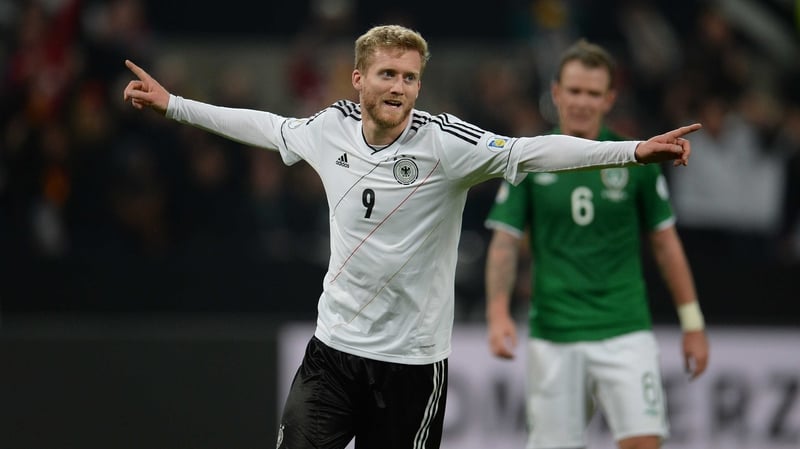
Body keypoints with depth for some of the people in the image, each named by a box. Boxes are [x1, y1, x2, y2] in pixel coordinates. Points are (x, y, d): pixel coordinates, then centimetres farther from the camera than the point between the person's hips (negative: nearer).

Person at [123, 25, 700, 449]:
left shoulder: (444, 143, -14)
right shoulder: (331, 130, 0)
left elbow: (533, 152, -23)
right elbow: (265, 127, 19)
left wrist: (634, 151, -36)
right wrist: (172, 104, 28)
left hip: (412, 360, -3)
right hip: (333, 347, 3)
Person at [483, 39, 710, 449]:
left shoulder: (636, 161, 3)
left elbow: (665, 242, 9)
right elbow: (505, 243, 1)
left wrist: (692, 322, 8)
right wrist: (498, 314, -13)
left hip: (625, 332, 0)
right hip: (553, 335, 0)